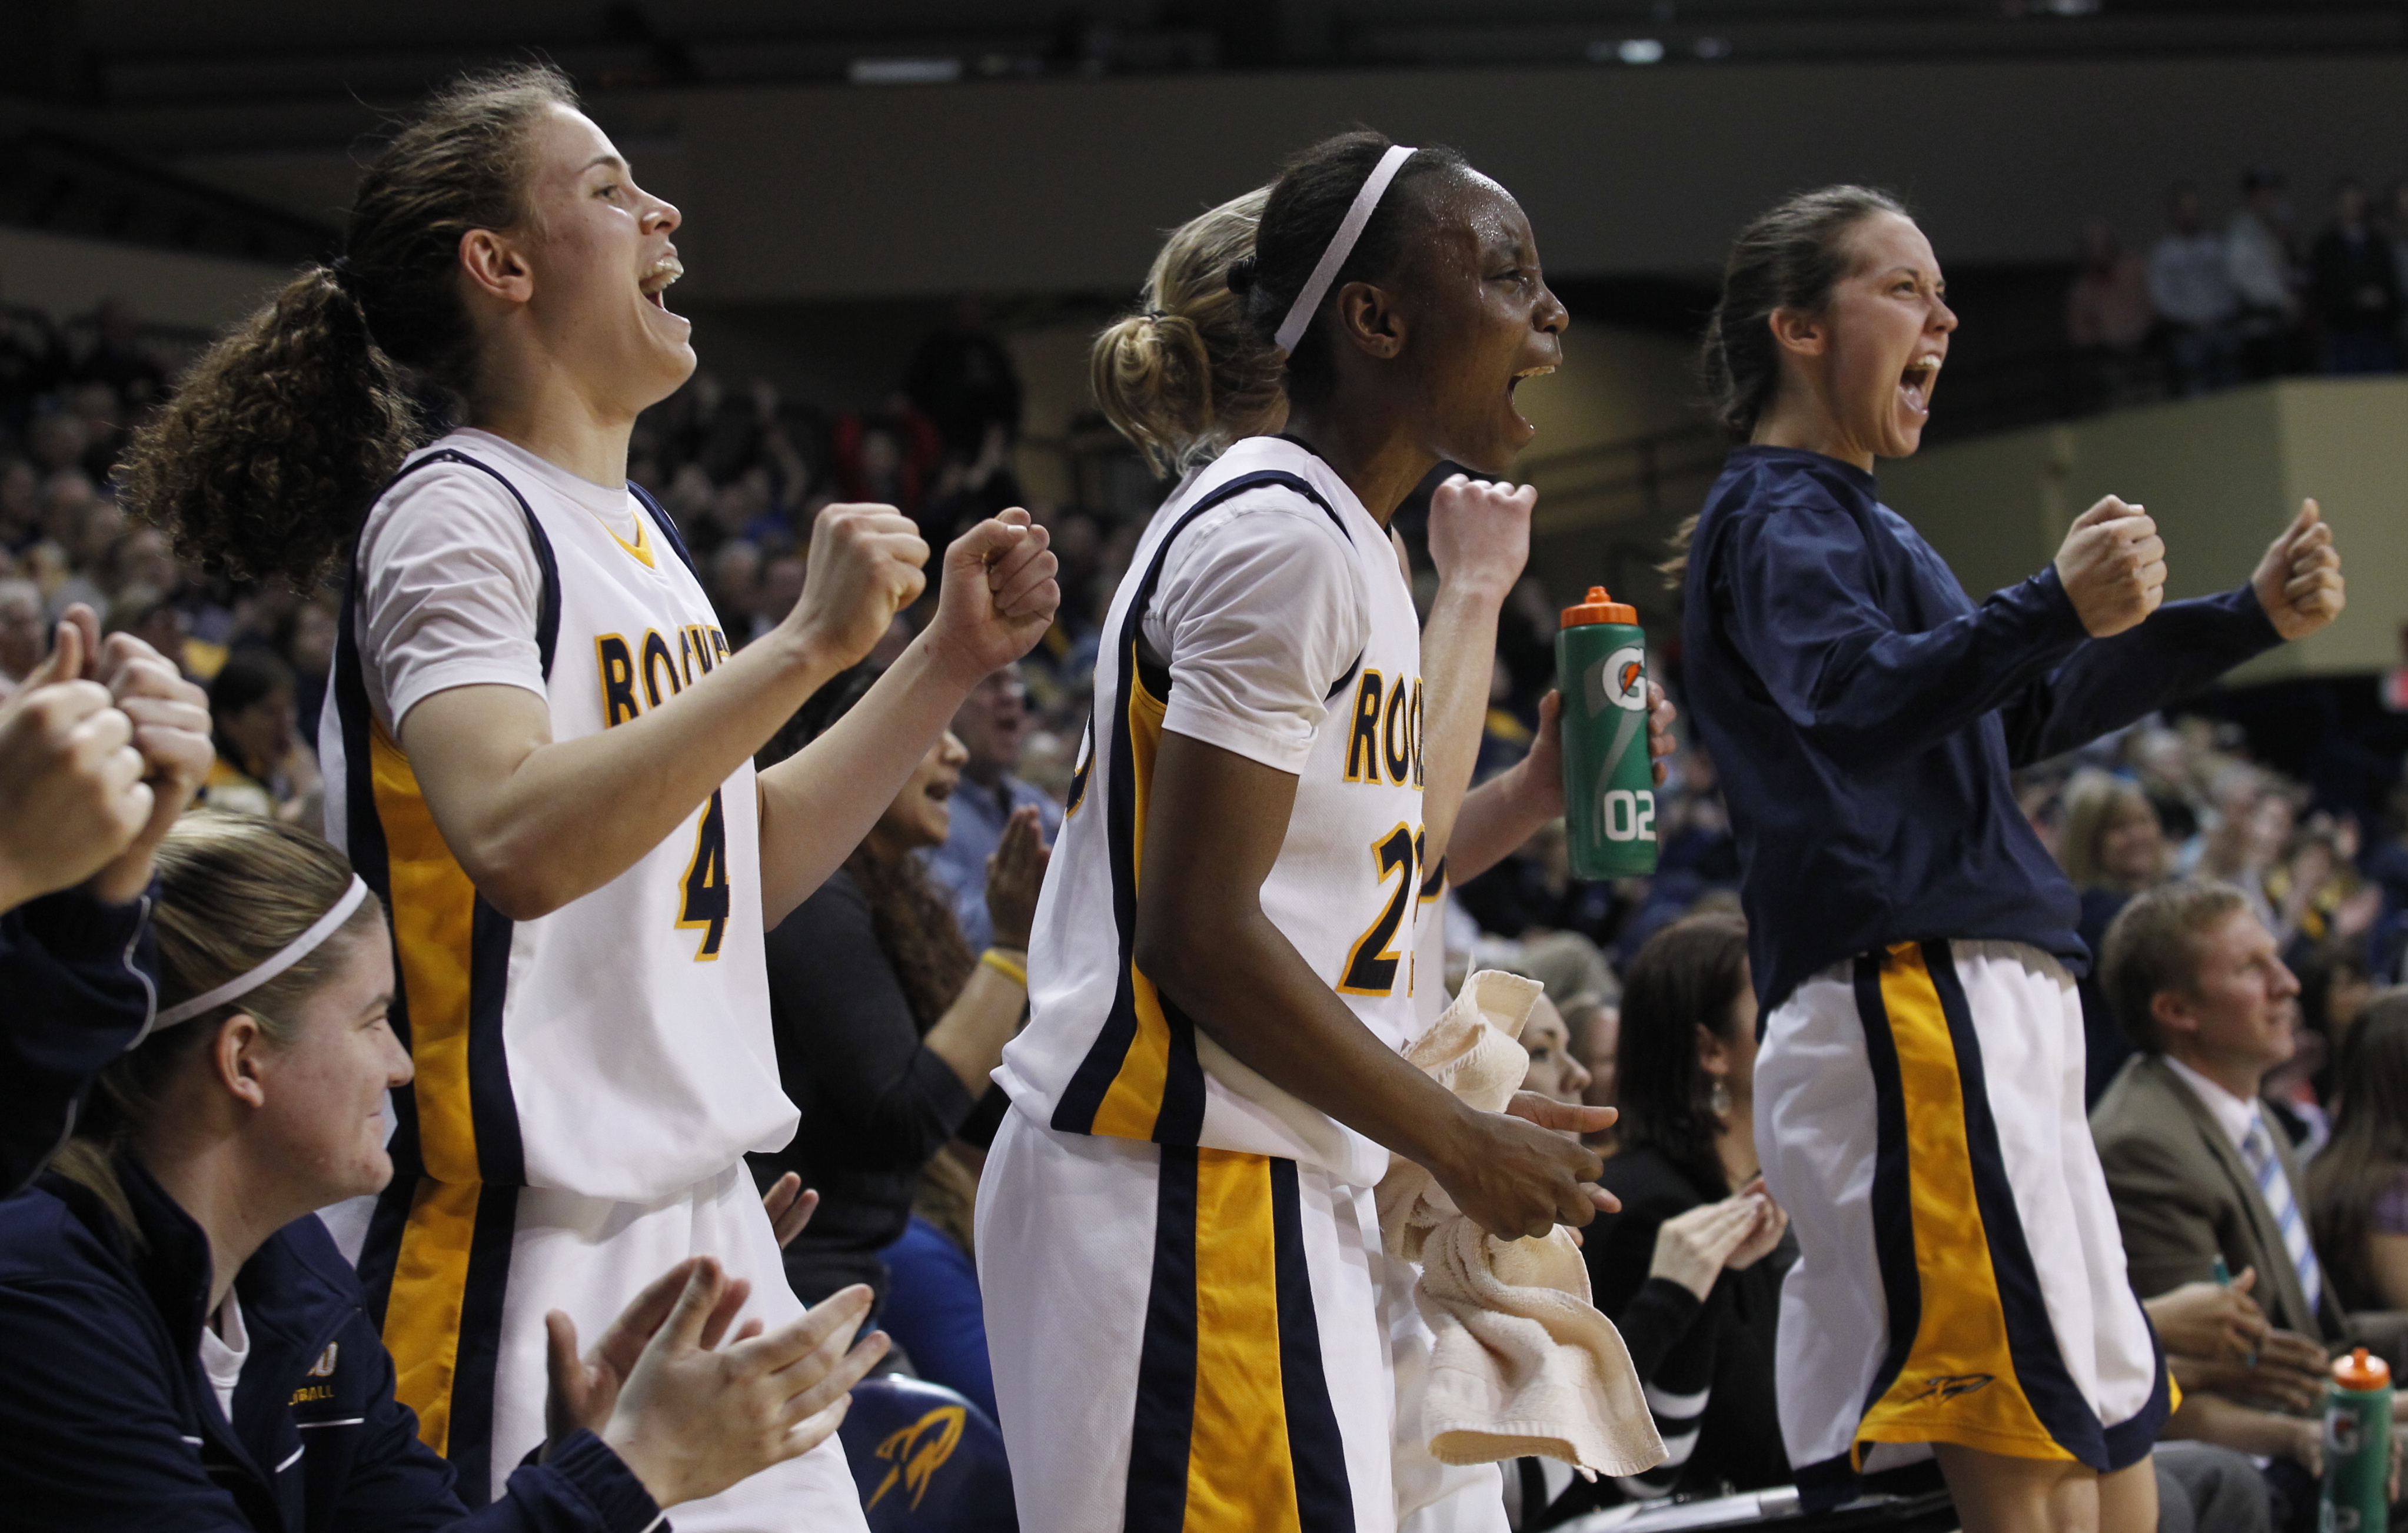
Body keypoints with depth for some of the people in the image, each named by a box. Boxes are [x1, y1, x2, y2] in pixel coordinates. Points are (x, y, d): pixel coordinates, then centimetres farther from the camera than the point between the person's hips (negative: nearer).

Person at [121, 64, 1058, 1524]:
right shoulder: (452, 517, -13)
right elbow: (517, 843, -29)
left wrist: (951, 659, 14)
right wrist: (806, 645, -30)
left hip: (705, 1220, 9)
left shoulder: (634, 526, 15)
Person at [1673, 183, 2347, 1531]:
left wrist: (2253, 619, 27)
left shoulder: (1850, 518, 26)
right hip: (1912, 999, -10)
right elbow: (1854, 696, -25)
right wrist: (2056, 608, -41)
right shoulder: (1777, 519, -5)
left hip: (1985, 1011, 11)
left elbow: (2025, 713, 33)